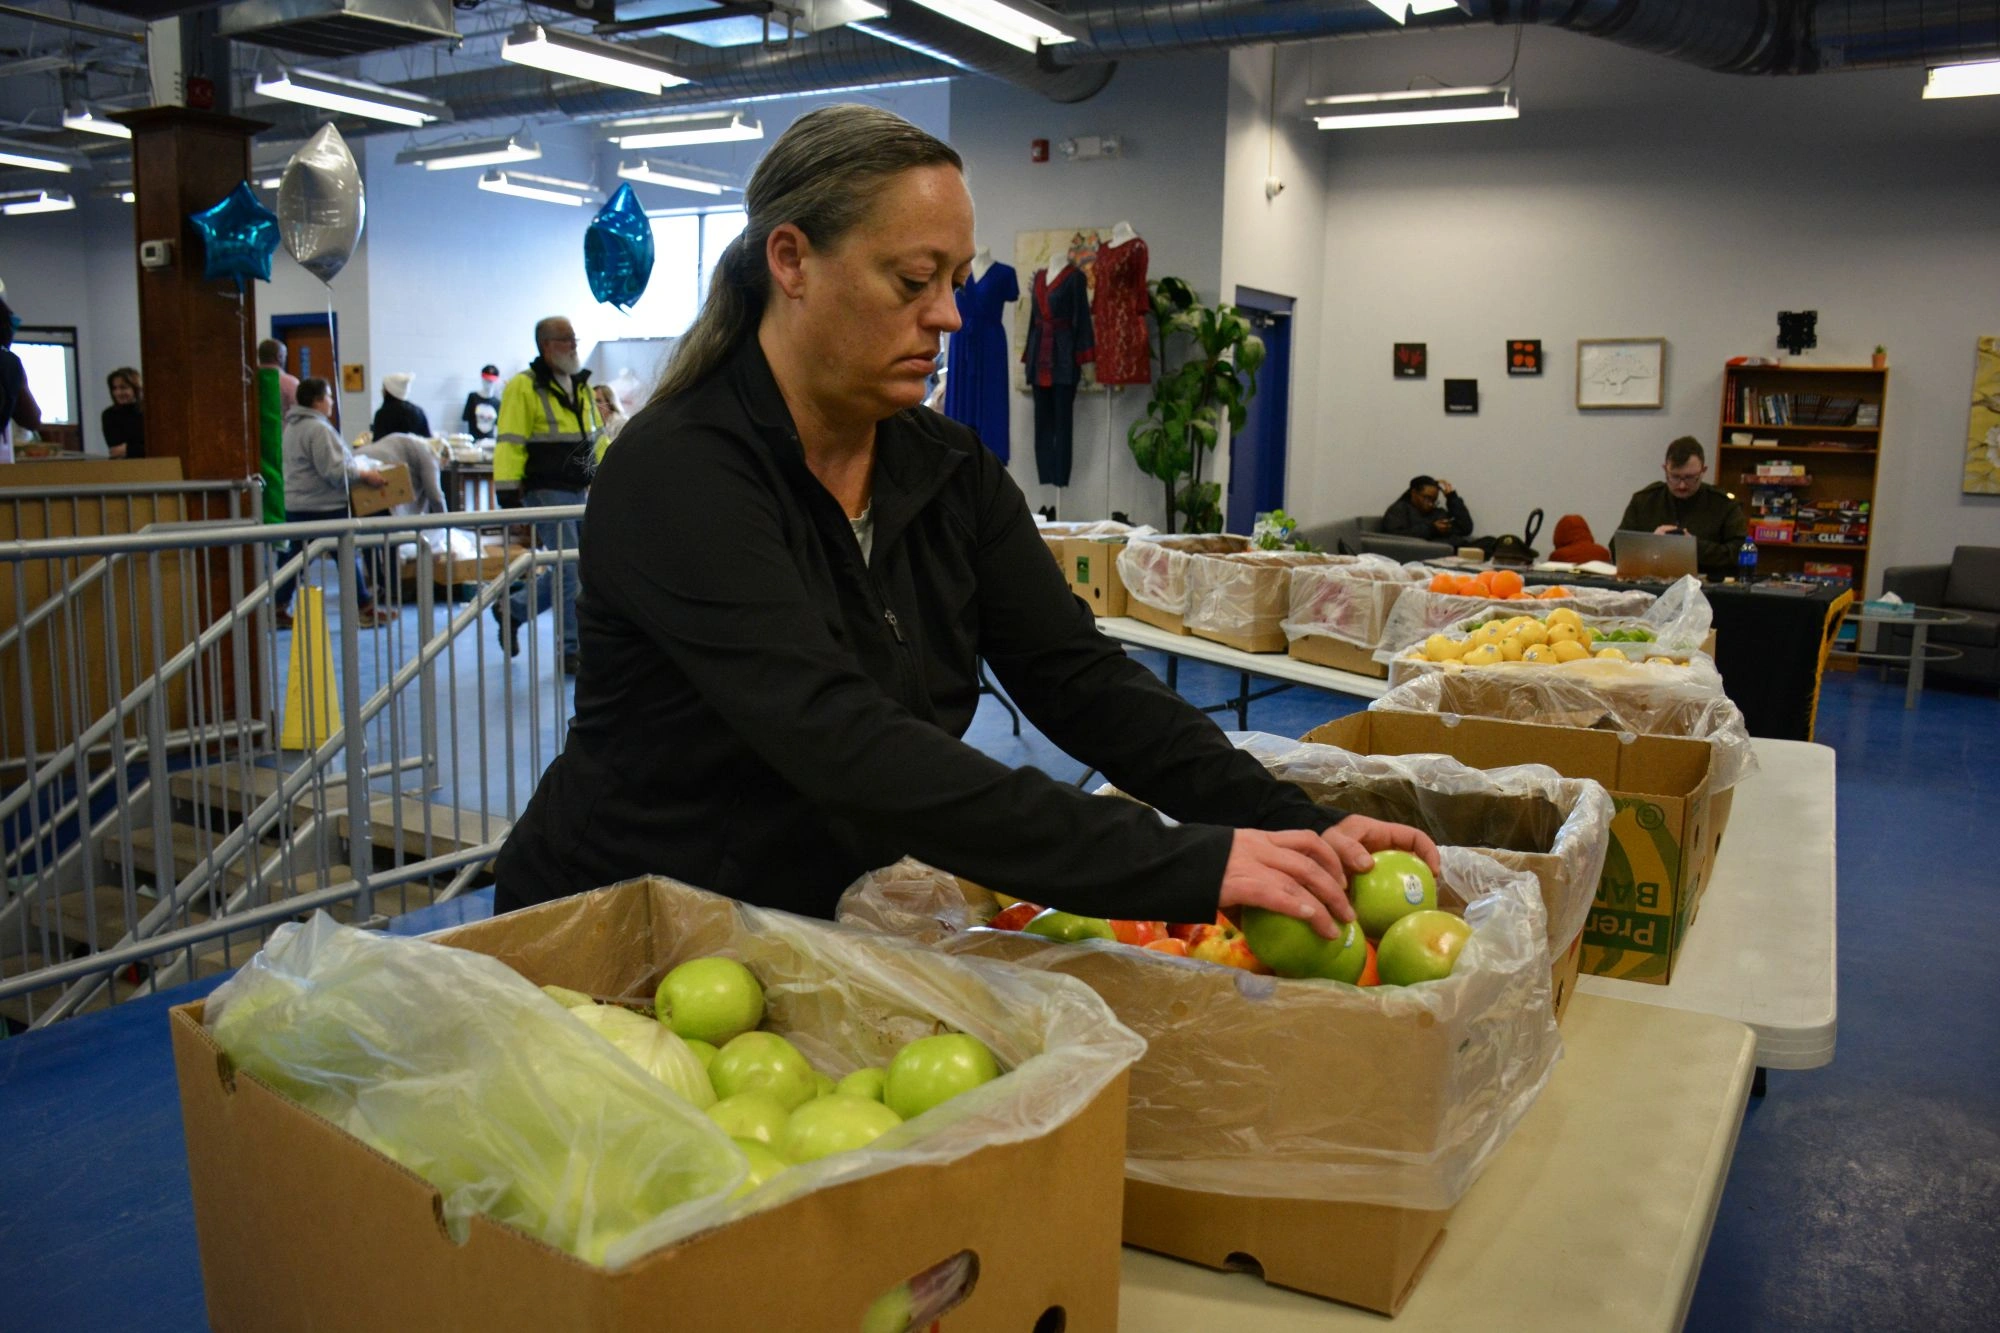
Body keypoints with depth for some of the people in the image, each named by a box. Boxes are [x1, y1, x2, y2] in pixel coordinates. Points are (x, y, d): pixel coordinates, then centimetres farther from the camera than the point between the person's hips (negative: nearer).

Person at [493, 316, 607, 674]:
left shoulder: (581, 386, 16)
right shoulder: (524, 387, -8)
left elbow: (597, 437, 22)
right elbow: (510, 444, -13)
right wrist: (508, 494, -18)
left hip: (580, 493, 8)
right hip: (547, 494, -8)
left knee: (567, 571, 11)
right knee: (571, 571, -7)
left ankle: (512, 609, 31)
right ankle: (573, 651, 5)